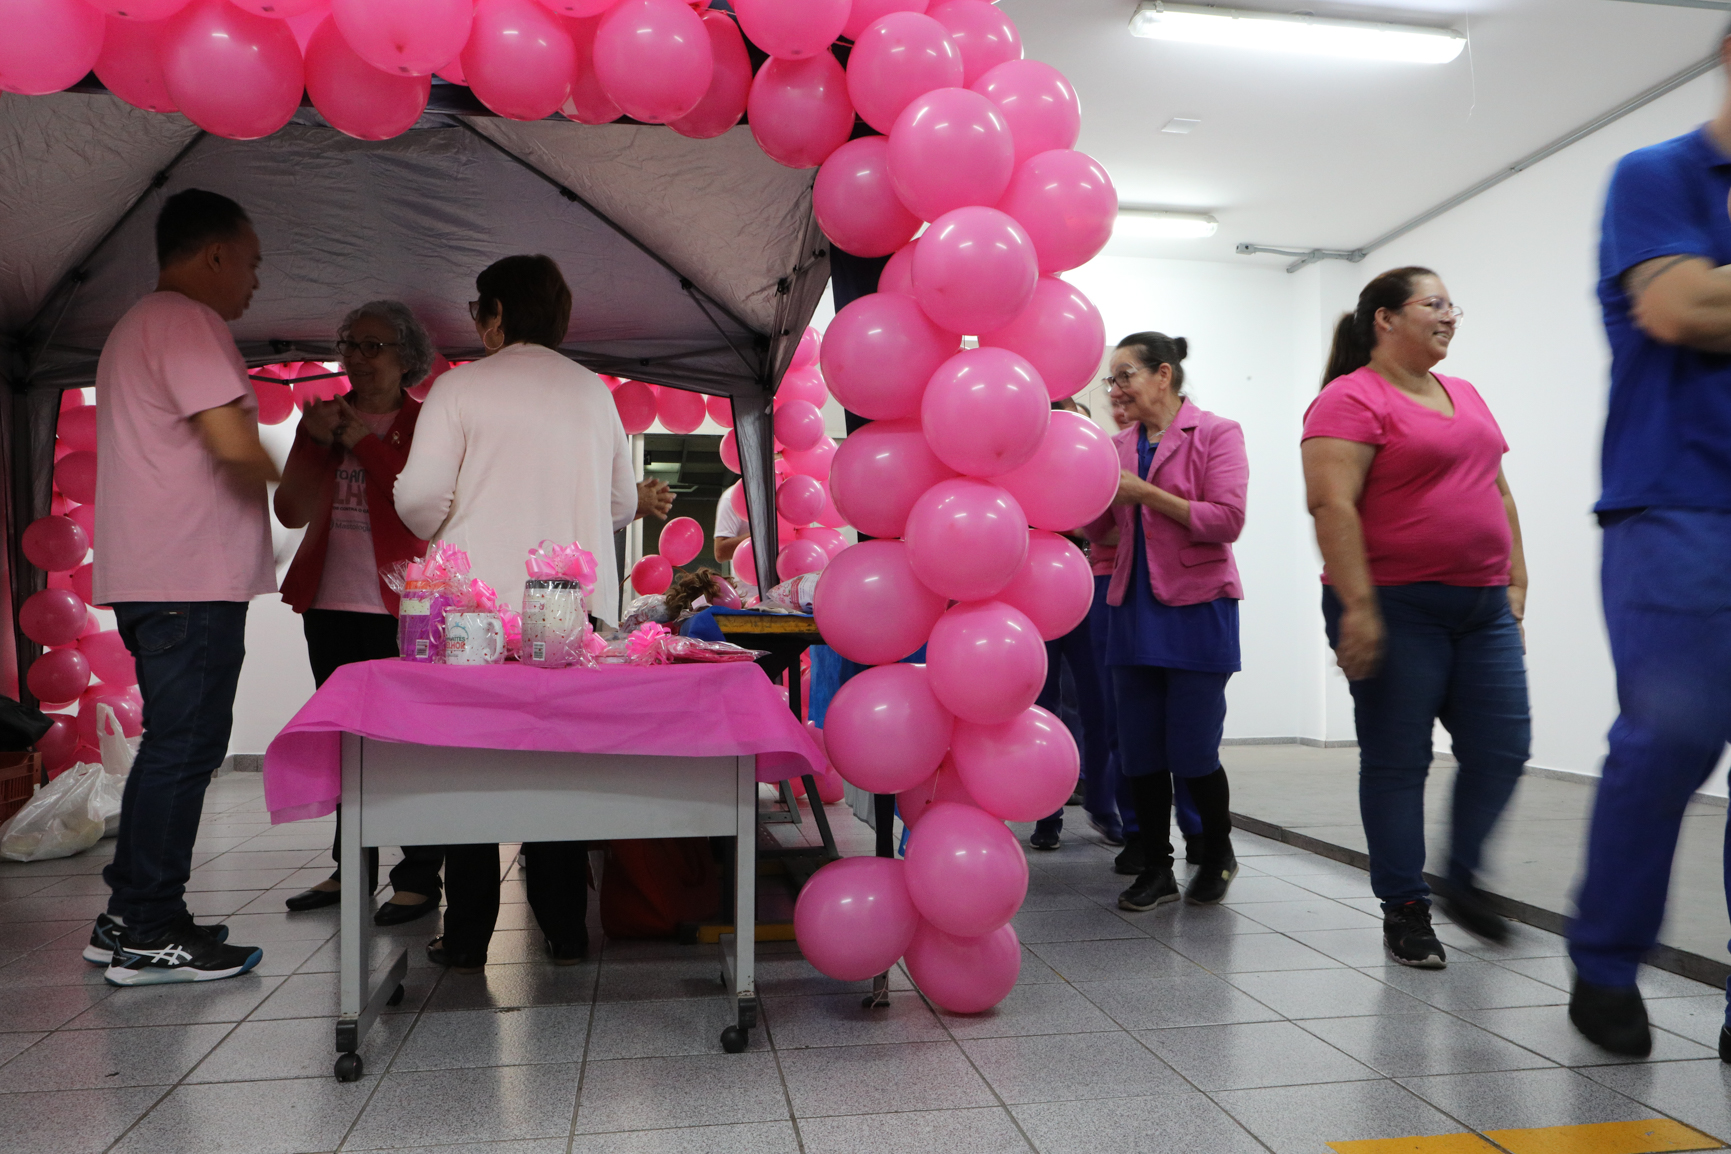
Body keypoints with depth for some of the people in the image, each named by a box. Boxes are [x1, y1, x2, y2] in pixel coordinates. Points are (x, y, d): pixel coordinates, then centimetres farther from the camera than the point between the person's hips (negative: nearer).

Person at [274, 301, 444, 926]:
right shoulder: (322, 417, 13)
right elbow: (290, 510, 5)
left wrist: (361, 442, -17)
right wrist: (317, 442, -8)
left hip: (398, 608, -6)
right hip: (331, 603, 6)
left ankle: (419, 880, 7)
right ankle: (352, 870, 27)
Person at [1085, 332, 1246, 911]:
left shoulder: (1215, 434, -4)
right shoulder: (1121, 446, 12)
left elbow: (1227, 520, -15)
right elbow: (1095, 526, 14)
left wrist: (1145, 493, -16)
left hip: (1195, 609, -5)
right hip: (1133, 608, 5)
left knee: (1192, 753, -1)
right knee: (1139, 753, 7)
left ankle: (1217, 853, 26)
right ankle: (1156, 869, 22)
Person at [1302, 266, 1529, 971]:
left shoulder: (1465, 396, 18)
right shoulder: (1351, 399, -8)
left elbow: (1499, 494, 22)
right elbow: (1332, 505, -18)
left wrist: (1516, 582, 15)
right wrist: (1358, 609, -23)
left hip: (1483, 608, 8)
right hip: (1396, 609, -7)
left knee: (1502, 748, 6)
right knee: (1397, 762, 1)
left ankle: (1463, 881, 27)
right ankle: (1405, 911, 14)